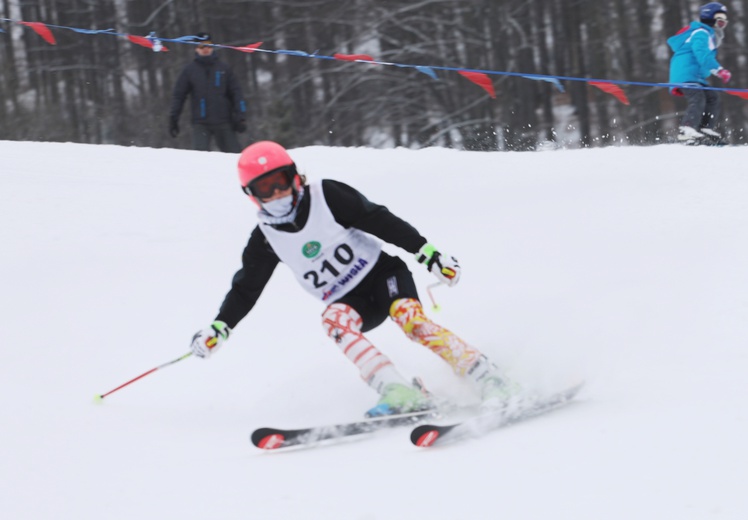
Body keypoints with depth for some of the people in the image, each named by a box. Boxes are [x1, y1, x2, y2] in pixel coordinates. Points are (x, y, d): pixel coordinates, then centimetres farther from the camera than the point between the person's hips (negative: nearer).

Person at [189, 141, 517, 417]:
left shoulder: (326, 196, -10)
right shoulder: (266, 239, 0)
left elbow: (381, 222, -11)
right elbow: (245, 289, 8)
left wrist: (427, 253, -16)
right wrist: (219, 328, -4)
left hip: (381, 273, -3)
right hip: (350, 302, 3)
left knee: (407, 316, -31)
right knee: (335, 322, -31)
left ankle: (489, 382, -36)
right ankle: (401, 394, -42)